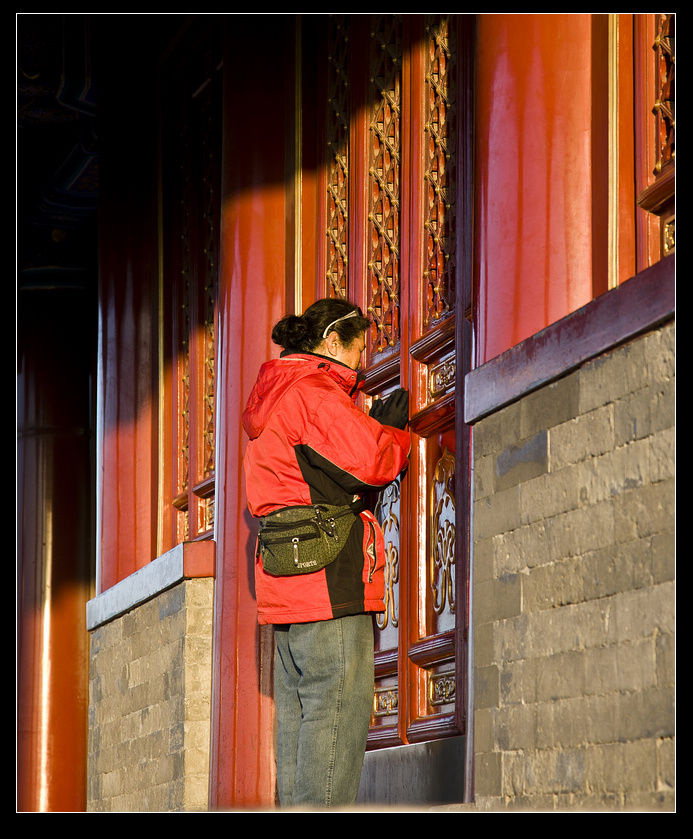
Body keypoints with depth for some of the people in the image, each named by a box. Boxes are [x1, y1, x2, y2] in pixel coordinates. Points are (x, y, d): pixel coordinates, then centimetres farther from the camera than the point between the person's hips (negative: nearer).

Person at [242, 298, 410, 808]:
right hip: (327, 574, -10)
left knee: (300, 711, 9)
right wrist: (399, 434, 3)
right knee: (337, 708, -12)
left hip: (288, 583, 10)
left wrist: (376, 427, 16)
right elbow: (370, 460, -16)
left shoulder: (278, 395, 24)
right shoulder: (315, 391, -8)